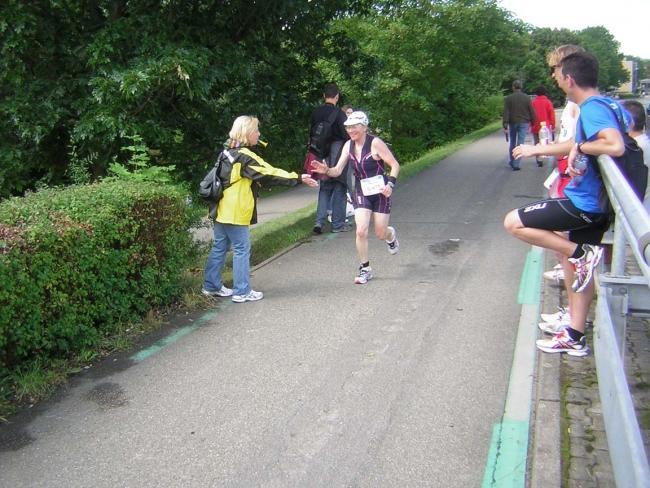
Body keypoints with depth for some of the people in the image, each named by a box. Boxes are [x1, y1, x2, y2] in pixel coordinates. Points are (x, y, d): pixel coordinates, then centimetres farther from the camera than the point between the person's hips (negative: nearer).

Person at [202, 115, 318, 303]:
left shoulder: (230, 153, 11)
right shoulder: (245, 156, -17)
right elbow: (269, 174, -19)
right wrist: (298, 178, -17)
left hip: (222, 210, 9)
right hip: (235, 213, -9)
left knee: (219, 248, 15)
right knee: (242, 250, 0)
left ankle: (212, 286, 23)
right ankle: (242, 291, 7)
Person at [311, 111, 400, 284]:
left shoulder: (375, 143, -17)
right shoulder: (348, 145, -2)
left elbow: (395, 165, -15)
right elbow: (338, 170, -4)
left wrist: (390, 184, -28)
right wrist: (325, 170, -24)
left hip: (380, 192, -3)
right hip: (361, 192, 3)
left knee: (380, 234, 5)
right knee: (361, 231, -10)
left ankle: (391, 235, 45)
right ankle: (365, 269, 6)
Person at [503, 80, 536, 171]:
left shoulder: (508, 98, -4)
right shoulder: (526, 98, 0)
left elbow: (505, 113, -10)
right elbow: (531, 112, 0)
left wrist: (505, 125, -10)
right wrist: (532, 122, 10)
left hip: (512, 122, 0)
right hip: (524, 123, 0)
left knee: (512, 143, 16)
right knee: (520, 144, 0)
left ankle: (511, 162, 25)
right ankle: (516, 164, -6)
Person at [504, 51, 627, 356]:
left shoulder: (592, 110, -19)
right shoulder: (604, 106, 10)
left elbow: (615, 146, -35)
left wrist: (581, 146, -18)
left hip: (582, 203, -10)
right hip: (593, 202, 10)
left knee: (513, 222, -5)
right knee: (583, 265, 16)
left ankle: (581, 253, -7)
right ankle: (574, 339, 25)